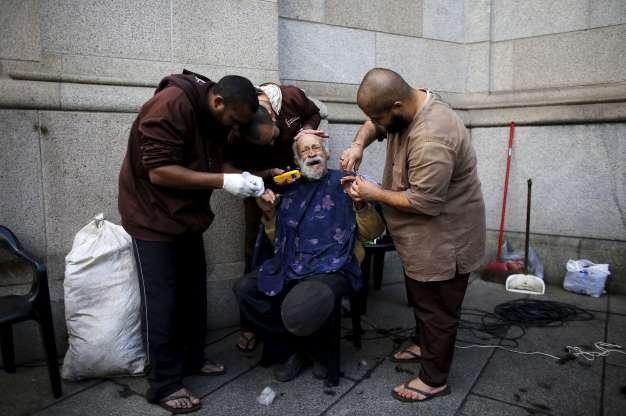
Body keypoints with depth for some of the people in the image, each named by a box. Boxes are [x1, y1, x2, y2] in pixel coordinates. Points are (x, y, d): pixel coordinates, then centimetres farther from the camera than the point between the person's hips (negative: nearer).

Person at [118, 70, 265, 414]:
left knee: (194, 292, 13)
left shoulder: (215, 116, 1)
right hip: (153, 216, -8)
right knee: (163, 301, -3)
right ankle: (164, 385, 12)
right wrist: (224, 181, -30)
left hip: (186, 215, 8)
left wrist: (244, 180, -13)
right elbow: (159, 171, -28)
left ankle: (192, 360, 30)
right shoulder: (170, 106, -25)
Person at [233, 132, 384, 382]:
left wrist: (361, 205, -15)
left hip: (332, 269, -5)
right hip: (289, 268, 5)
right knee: (245, 289, -17)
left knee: (303, 308, -33)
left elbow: (373, 233, 2)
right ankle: (288, 349, 4)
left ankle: (319, 351, 4)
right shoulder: (290, 190, 19)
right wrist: (269, 214, 6)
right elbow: (278, 239, 23)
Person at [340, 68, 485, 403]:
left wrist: (374, 194, -20)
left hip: (444, 239, -9)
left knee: (437, 309, 8)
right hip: (422, 237, 9)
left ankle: (435, 380, 27)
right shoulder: (407, 105, -5)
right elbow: (373, 125, 11)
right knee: (420, 297, 26)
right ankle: (424, 345, 48)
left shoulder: (432, 139, -35)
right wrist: (358, 144, -11)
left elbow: (424, 202, -32)